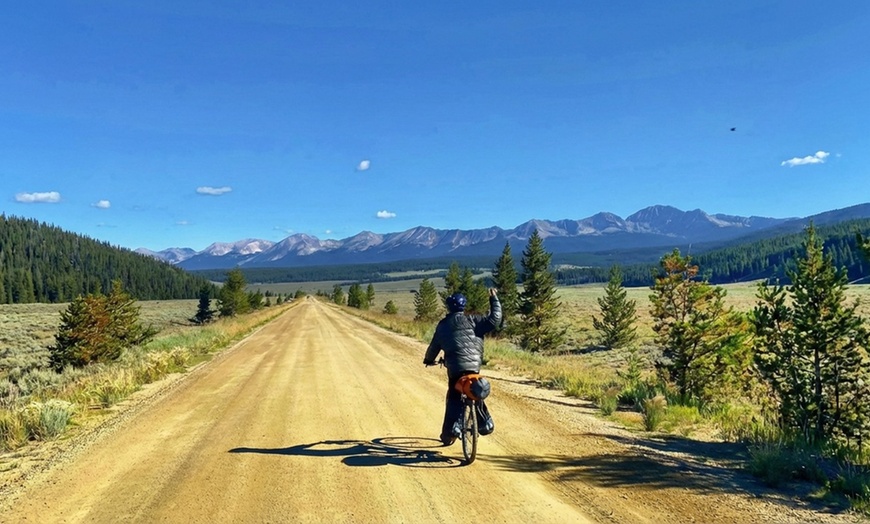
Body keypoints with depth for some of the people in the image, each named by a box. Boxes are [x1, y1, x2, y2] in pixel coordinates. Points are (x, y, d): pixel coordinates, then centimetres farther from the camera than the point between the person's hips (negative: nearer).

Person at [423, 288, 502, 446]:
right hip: (473, 366, -1)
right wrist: (494, 300, 6)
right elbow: (494, 320, -5)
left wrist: (428, 360, 37)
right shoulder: (472, 320, 2)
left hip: (454, 367, 1)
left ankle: (449, 432, 9)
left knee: (453, 399, 13)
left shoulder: (442, 325, 10)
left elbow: (434, 346, 18)